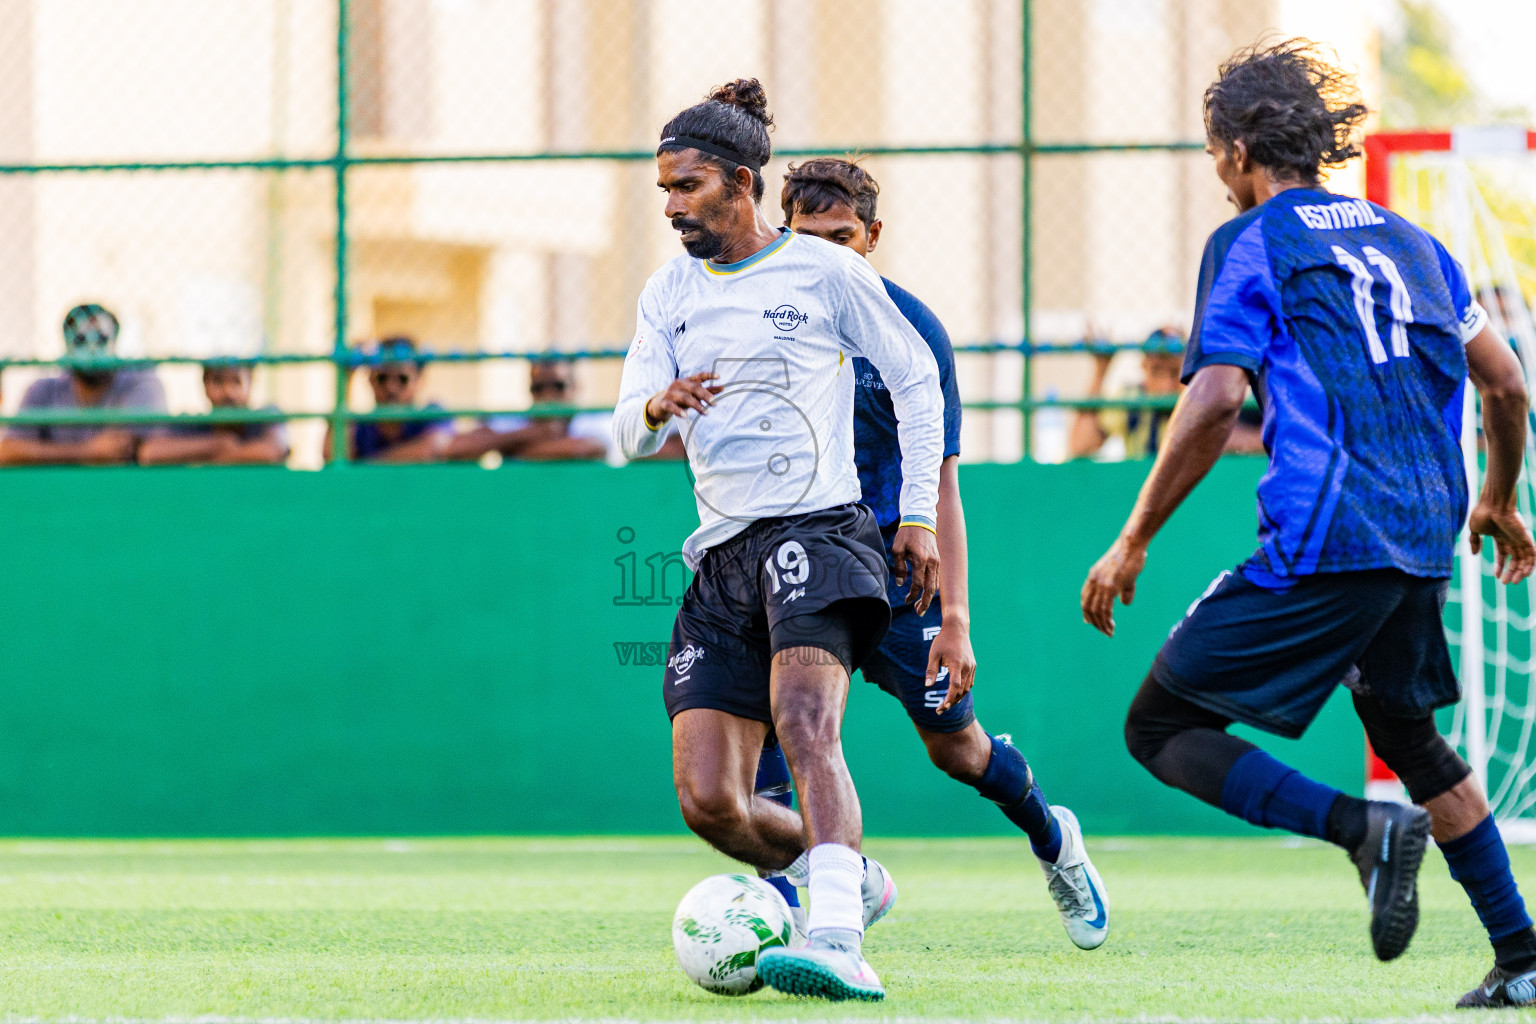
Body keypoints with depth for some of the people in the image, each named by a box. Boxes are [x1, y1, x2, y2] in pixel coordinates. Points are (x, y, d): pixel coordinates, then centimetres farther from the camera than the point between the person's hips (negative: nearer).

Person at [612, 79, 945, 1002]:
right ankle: (853, 880, 22)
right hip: (722, 554, 6)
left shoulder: (824, 271, 2)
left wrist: (919, 516, 4)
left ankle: (838, 942, -44)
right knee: (709, 801, -3)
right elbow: (627, 435, 9)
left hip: (818, 529, -6)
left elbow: (916, 378, 10)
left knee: (804, 723, -31)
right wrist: (657, 407, -16)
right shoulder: (668, 295, 16)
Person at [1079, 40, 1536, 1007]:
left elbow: (1215, 403, -13)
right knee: (1408, 733, 27)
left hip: (1324, 540, -7)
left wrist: (1132, 544, -8)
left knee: (1164, 728, -1)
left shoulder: (1250, 242, -1)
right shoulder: (1408, 239, 18)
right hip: (1426, 536, 7)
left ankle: (1366, 827, -19)